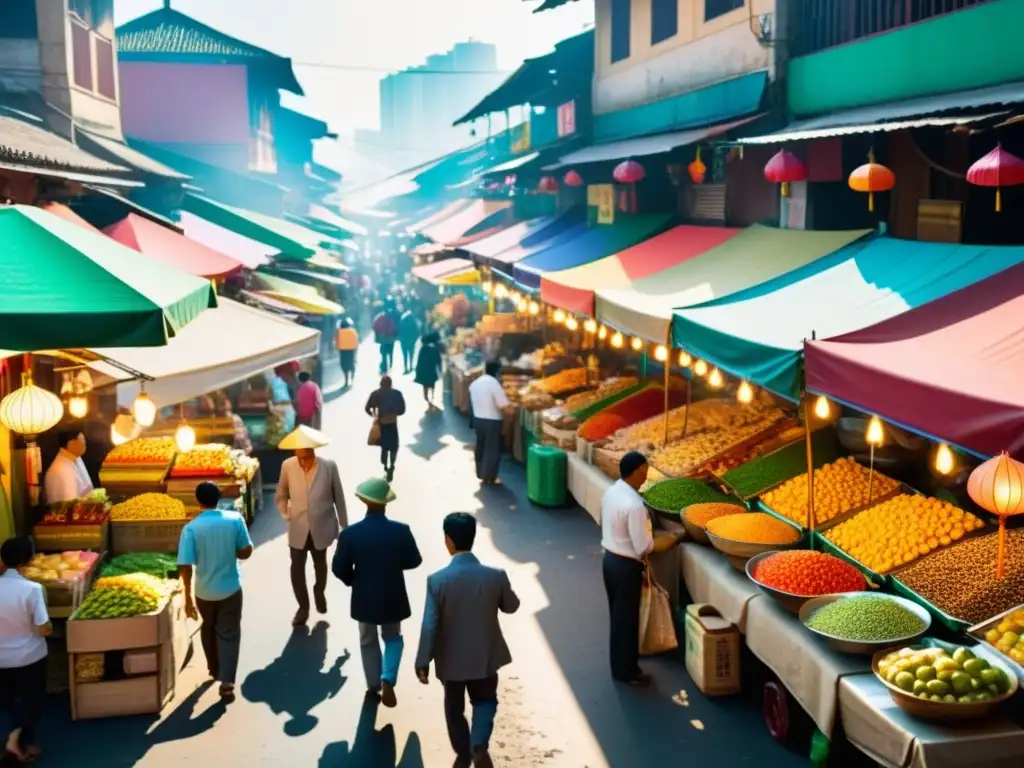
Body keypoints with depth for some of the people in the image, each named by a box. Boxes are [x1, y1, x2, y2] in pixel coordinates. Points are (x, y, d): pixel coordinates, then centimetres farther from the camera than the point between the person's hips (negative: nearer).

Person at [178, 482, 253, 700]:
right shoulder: (235, 519, -13)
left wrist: (188, 598, -8)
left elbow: (185, 566, -17)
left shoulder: (191, 528, -16)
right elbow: (246, 552, -4)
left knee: (208, 630, 24)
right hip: (230, 589, 0)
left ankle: (214, 670, 43)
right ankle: (226, 682, 1)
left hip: (204, 591, 1)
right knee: (229, 634, 10)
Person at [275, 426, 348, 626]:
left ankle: (320, 592, 50)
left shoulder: (329, 466, -18)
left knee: (320, 565, 20)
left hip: (321, 527, 0)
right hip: (298, 529, 0)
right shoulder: (288, 466, -13)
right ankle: (303, 606, 22)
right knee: (297, 568, 0)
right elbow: (281, 495, 4)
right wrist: (287, 516, -4)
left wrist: (343, 525, -1)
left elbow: (338, 497, -7)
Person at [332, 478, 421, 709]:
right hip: (393, 598, 0)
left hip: (364, 598, 0)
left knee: (368, 641, 24)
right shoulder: (401, 531, -19)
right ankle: (387, 679, 4)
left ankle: (374, 685, 33)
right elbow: (414, 561, -5)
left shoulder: (350, 534, -19)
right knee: (393, 638, 23)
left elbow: (339, 569, -10)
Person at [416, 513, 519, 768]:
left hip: (452, 659, -1)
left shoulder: (437, 580, -21)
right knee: (485, 699, 24)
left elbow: (430, 626, -18)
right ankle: (479, 745, 4)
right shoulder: (496, 575, -17)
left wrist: (423, 662, -7)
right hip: (485, 656, 1)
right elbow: (511, 606, 1)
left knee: (454, 708, 22)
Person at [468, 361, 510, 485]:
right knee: (492, 449, 4)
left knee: (480, 447, 18)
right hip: (492, 421, -7)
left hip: (477, 419, 7)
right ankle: (489, 477, 8)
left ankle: (481, 474, 27)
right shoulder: (494, 383, -18)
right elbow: (503, 405, -19)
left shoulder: (475, 383, 6)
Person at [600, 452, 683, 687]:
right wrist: (669, 539, -6)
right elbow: (644, 547, -24)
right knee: (627, 619, 8)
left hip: (610, 559, 9)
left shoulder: (611, 492, -1)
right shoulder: (634, 504, -28)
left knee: (617, 616, 21)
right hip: (626, 566, -9)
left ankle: (619, 666, 35)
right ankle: (627, 672, 23)